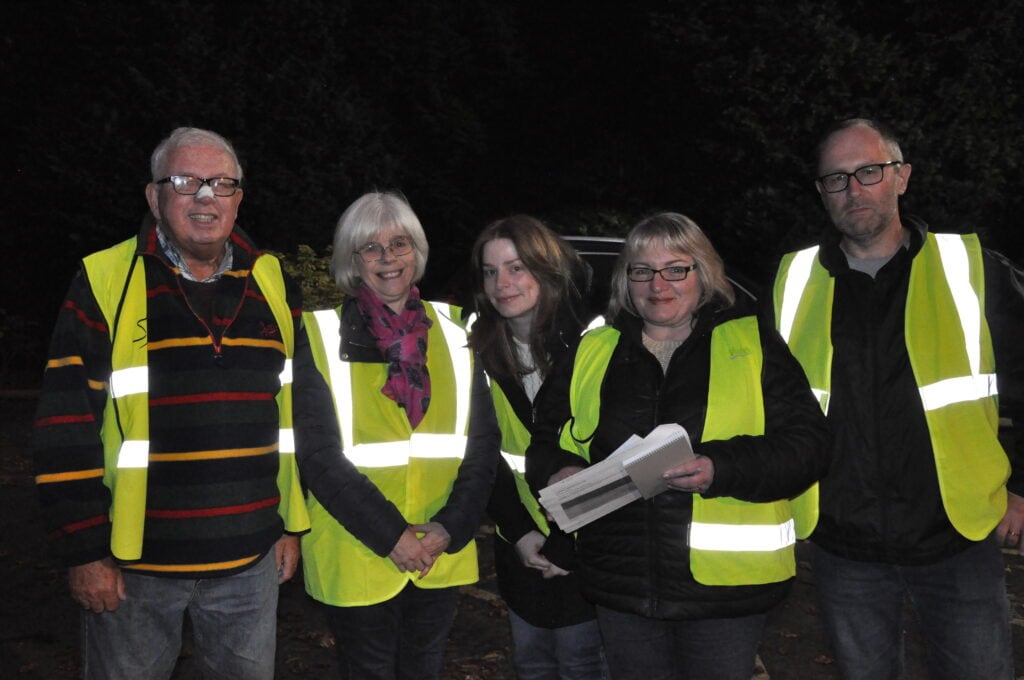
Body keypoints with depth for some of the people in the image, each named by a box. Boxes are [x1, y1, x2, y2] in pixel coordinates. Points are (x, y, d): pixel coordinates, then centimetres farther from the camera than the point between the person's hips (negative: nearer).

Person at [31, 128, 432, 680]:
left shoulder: (274, 287, 5)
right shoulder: (104, 283, -6)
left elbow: (306, 418, 10)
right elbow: (65, 430, -6)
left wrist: (291, 526, 9)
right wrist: (83, 552, -7)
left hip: (253, 560, 3)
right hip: (135, 563, -3)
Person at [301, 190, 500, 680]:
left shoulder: (451, 329, 5)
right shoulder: (322, 335, -5)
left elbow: (483, 439, 4)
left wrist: (452, 526, -8)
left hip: (442, 554, 3)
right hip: (355, 559, -3)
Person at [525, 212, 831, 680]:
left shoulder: (753, 343, 1)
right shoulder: (593, 352, 10)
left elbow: (807, 442, -7)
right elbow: (544, 439, 15)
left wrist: (722, 469, -22)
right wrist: (557, 473, -7)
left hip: (725, 583, -2)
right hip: (622, 583, 3)